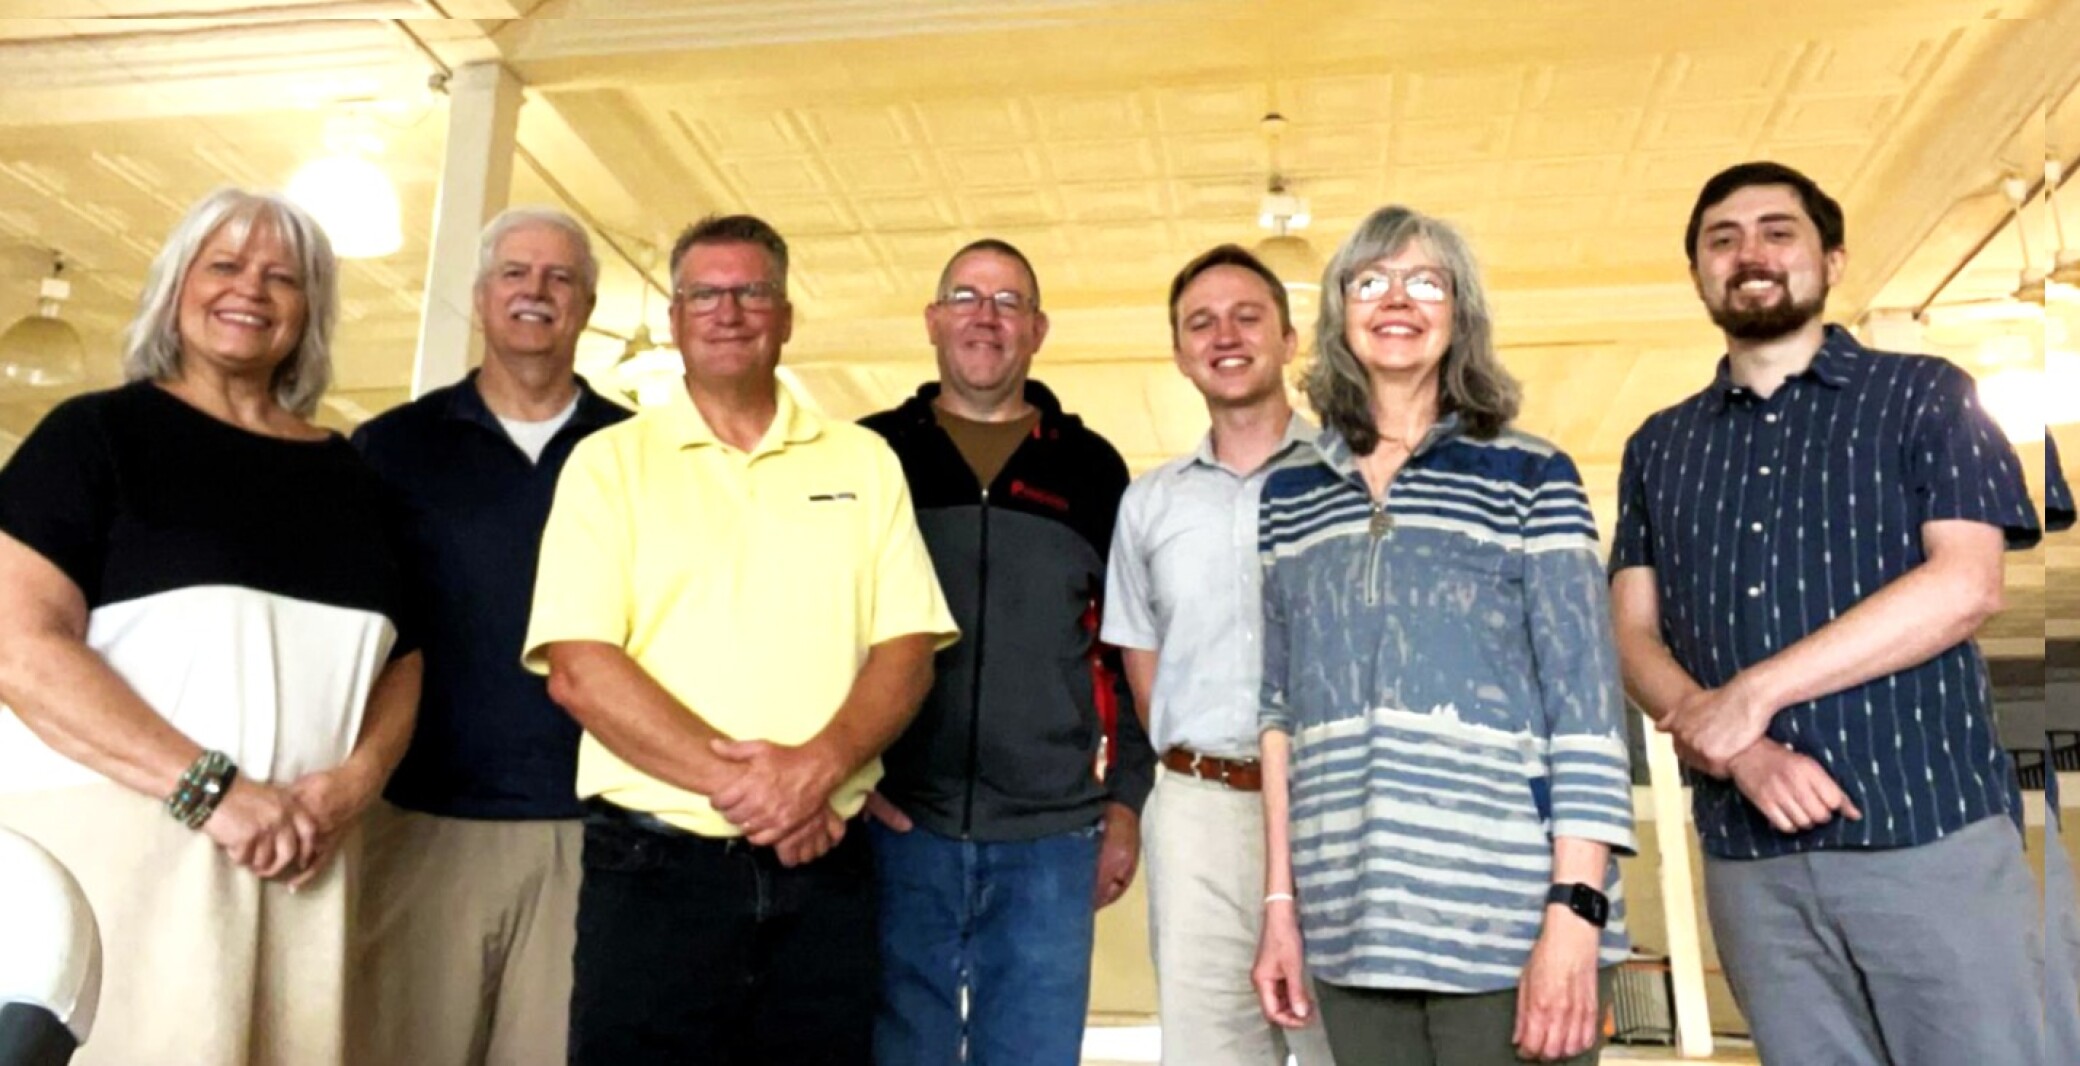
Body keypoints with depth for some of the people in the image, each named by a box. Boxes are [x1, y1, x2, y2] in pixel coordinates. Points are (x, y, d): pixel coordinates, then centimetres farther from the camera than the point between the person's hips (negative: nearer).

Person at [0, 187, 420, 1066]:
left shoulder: (347, 476, 13)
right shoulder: (99, 433, 1)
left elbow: (400, 658, 13)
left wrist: (355, 781, -6)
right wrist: (208, 789, -17)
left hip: (295, 854, 4)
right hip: (114, 836, -4)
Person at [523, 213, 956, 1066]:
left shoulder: (864, 462, 9)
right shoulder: (610, 462, 3)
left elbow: (906, 649, 2)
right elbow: (577, 669, -7)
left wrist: (820, 764, -15)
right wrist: (736, 781, -16)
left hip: (825, 869, 2)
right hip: (654, 865, -2)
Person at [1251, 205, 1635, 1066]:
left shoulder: (1531, 478, 2)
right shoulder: (1289, 496, 10)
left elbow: (1587, 704, -4)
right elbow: (1282, 707, 10)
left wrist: (1574, 909, -12)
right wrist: (1280, 901, 7)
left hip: (1510, 916, -3)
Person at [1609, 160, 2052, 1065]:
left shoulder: (1923, 397, 5)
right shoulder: (1658, 448, 12)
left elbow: (1966, 584, -9)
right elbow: (1633, 636, 5)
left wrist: (1753, 696, -14)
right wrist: (1736, 751, -13)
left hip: (1931, 831, -2)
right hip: (1748, 856, 3)